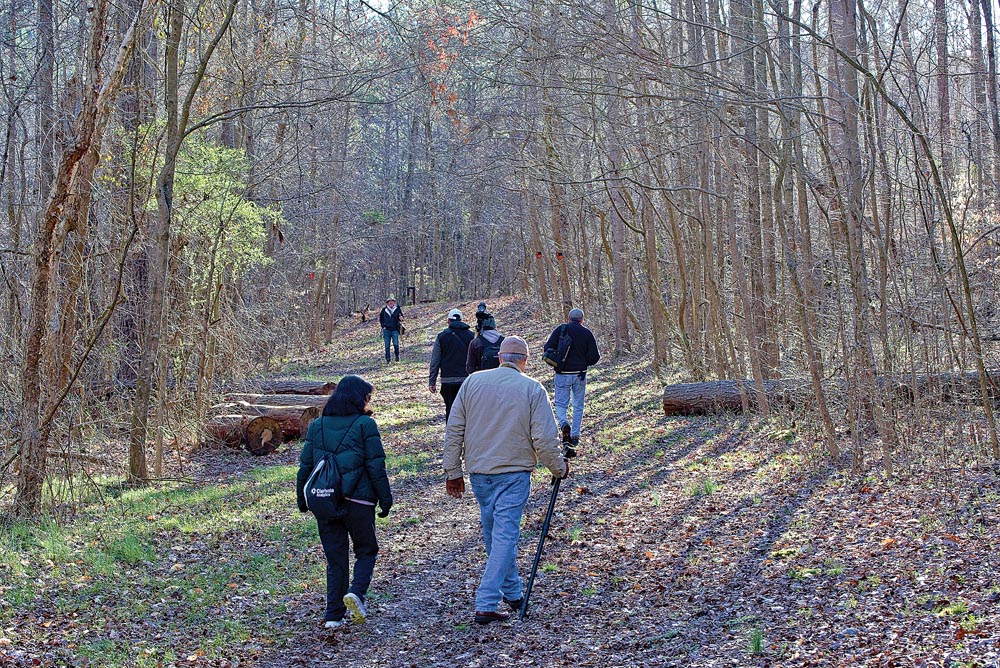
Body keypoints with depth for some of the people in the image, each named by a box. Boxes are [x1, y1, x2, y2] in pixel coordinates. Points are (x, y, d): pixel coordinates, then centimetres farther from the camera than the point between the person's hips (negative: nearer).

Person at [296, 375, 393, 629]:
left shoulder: (317, 425, 8)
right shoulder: (365, 424, -6)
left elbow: (305, 465, 10)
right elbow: (376, 466, -8)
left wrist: (302, 498, 20)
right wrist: (385, 499, -1)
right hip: (358, 501, -4)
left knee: (335, 557, 12)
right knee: (366, 551, 14)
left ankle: (334, 615, 10)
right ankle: (357, 592, -11)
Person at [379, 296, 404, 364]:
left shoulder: (398, 309, 2)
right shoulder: (384, 310, 3)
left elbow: (401, 317, 10)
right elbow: (380, 318, 14)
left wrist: (401, 318, -14)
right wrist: (383, 326, 2)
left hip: (395, 330, -1)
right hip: (386, 330, 1)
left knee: (396, 344, -12)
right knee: (387, 345, 2)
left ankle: (397, 356, 12)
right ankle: (388, 359, 10)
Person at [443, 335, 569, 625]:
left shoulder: (473, 381, 3)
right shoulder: (533, 389, -6)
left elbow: (454, 430, 4)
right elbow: (545, 439, -8)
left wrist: (453, 472, 11)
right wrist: (560, 468, 9)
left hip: (478, 471, 4)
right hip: (513, 473, -4)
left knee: (493, 533, 17)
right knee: (505, 535, -3)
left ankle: (512, 592, 30)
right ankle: (486, 605, -8)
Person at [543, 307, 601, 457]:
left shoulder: (560, 330, -3)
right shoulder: (587, 333, 0)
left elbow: (548, 348, -9)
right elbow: (594, 357, -4)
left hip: (562, 374, -1)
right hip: (580, 374, 1)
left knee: (560, 403, 7)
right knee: (578, 406, 14)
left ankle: (564, 424, -21)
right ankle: (575, 435, 12)